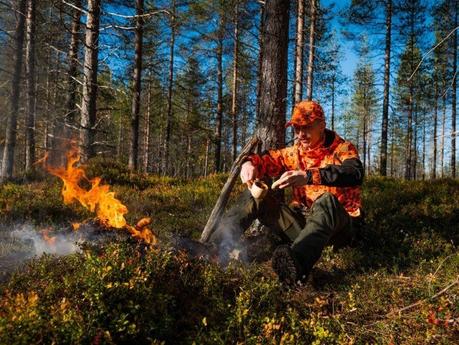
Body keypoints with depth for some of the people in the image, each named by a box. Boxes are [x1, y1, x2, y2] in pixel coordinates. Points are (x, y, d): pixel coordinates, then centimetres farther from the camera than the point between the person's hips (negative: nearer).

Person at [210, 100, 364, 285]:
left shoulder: (342, 149, -6)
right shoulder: (295, 152, 9)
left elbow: (355, 173, -27)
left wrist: (309, 176, -42)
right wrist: (250, 163, -20)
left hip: (339, 225, -4)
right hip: (301, 221, 5)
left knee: (327, 200, -38)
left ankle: (297, 261, -64)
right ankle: (216, 246, -22)